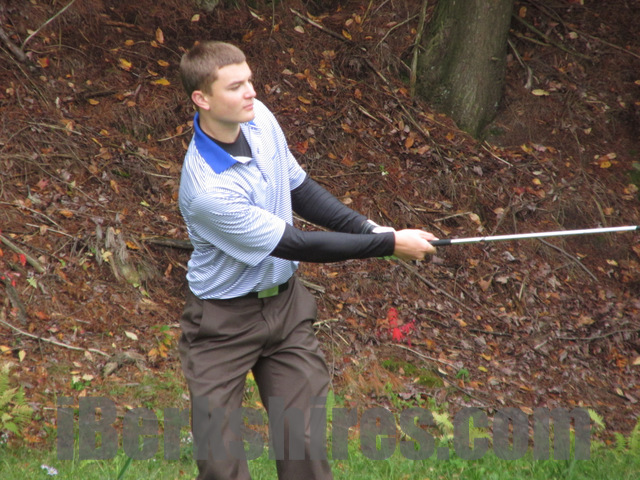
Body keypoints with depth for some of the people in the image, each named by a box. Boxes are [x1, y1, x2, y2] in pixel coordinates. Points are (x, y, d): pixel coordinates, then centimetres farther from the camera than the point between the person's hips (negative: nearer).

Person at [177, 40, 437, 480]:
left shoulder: (259, 117, -8)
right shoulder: (207, 192, -31)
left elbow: (298, 189, 9)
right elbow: (296, 245, -24)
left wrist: (368, 227, -4)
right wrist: (389, 244, -19)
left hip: (286, 302, 6)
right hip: (225, 317, -6)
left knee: (304, 443, 5)